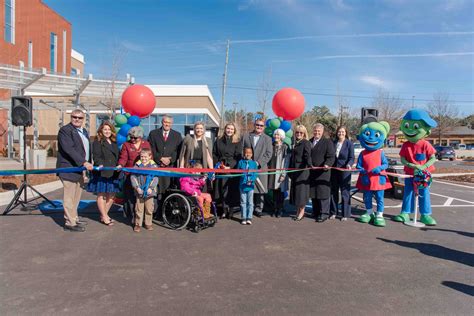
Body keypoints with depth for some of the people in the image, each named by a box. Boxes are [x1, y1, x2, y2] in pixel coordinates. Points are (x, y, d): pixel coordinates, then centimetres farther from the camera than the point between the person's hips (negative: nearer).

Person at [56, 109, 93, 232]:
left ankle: (74, 218, 28)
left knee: (76, 196, 16)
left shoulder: (84, 131, 17)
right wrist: (84, 162, -28)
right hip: (69, 169, -9)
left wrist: (89, 163, 8)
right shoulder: (65, 130, -11)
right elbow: (69, 149, -22)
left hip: (80, 168, 9)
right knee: (69, 197, -3)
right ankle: (70, 223, 4)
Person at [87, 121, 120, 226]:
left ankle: (104, 215, 23)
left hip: (113, 173, 6)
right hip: (102, 173, -6)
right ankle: (104, 217, 9)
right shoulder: (97, 142, -1)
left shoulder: (114, 143, 18)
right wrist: (100, 164, -29)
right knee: (101, 195, 0)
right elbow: (96, 156, -13)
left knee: (111, 195, 8)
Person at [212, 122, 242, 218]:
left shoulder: (237, 142, 4)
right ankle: (224, 209, 6)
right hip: (221, 168, 2)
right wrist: (217, 164, -1)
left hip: (233, 168, -2)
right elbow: (214, 154, 13)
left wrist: (230, 166, -13)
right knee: (221, 188, -1)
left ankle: (230, 209, 5)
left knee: (231, 189, -4)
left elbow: (238, 156, -3)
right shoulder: (218, 141, 12)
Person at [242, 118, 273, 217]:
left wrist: (258, 162, -10)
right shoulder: (246, 137, 12)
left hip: (261, 168, 0)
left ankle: (258, 209, 13)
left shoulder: (268, 139, 10)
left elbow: (268, 154, 1)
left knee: (260, 190, 2)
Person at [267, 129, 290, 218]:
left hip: (280, 172, -4)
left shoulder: (285, 147, -5)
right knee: (274, 191, 6)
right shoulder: (272, 146, 8)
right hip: (272, 172, 4)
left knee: (280, 191, 0)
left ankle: (280, 210, 10)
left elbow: (286, 162, -7)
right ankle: (275, 209, 14)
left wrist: (283, 174, -12)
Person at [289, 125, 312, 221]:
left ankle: (302, 211, 9)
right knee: (295, 190, 8)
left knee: (301, 189, -2)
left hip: (302, 170, -7)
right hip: (294, 170, 7)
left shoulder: (306, 143, -7)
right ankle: (298, 211, 17)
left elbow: (307, 155, -21)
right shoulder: (295, 143, 15)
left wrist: (309, 164, -38)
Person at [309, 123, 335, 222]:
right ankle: (315, 212, 22)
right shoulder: (309, 142, 15)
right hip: (311, 172, 6)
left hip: (323, 172, -6)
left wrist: (327, 164, -28)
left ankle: (324, 213, 4)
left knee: (323, 192, -3)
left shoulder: (327, 142, -2)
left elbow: (331, 156, -10)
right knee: (313, 193, 11)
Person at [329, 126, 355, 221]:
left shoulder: (349, 144, -4)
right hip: (333, 170, 4)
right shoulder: (333, 143, 7)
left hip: (344, 171, -4)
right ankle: (333, 212, 23)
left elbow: (351, 158, -7)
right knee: (333, 191, 11)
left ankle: (345, 214, 12)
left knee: (345, 192, 1)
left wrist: (349, 164, -25)